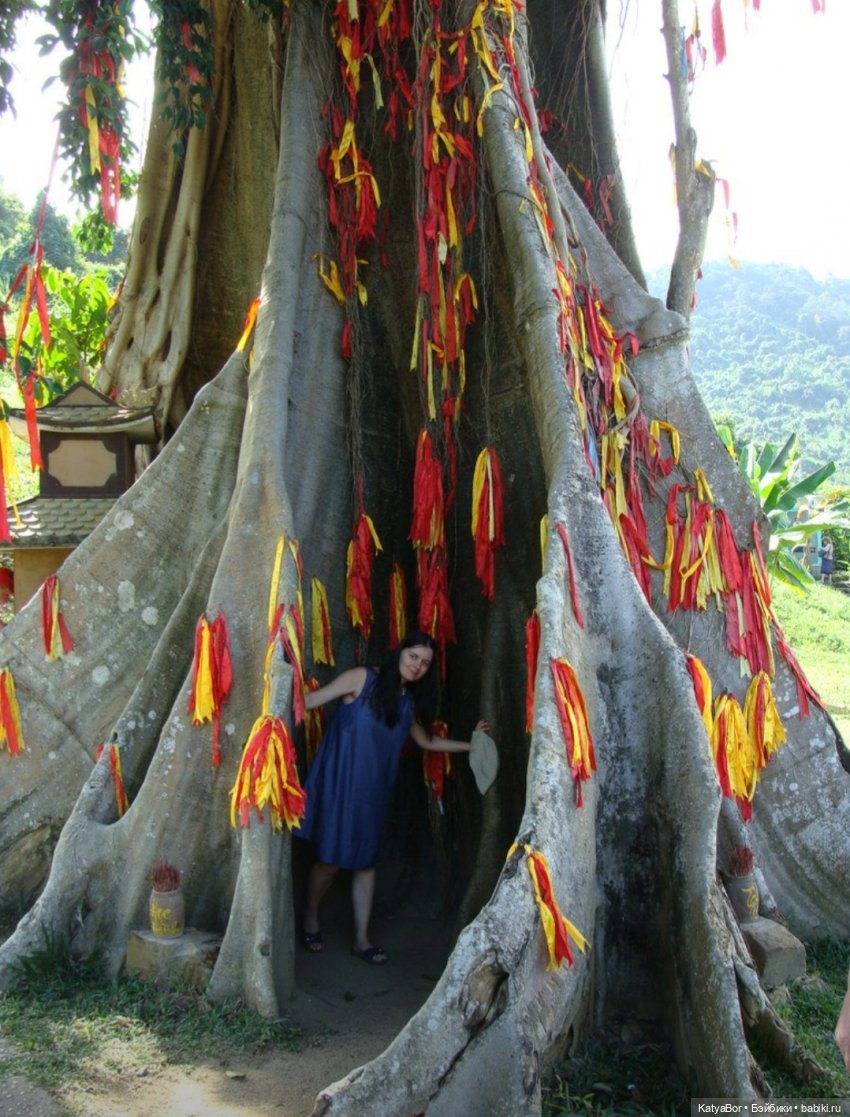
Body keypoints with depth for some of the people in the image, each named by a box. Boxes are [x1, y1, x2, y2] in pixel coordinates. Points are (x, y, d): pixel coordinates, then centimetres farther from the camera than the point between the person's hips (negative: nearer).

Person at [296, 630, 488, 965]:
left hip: (372, 790, 5)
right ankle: (309, 919, 25)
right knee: (330, 858, -1)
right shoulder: (362, 679, -10)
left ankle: (361, 938, 21)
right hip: (339, 783, -5)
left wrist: (469, 745, 20)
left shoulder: (410, 701, 8)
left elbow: (427, 741, 22)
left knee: (365, 861, 10)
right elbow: (313, 699, -12)